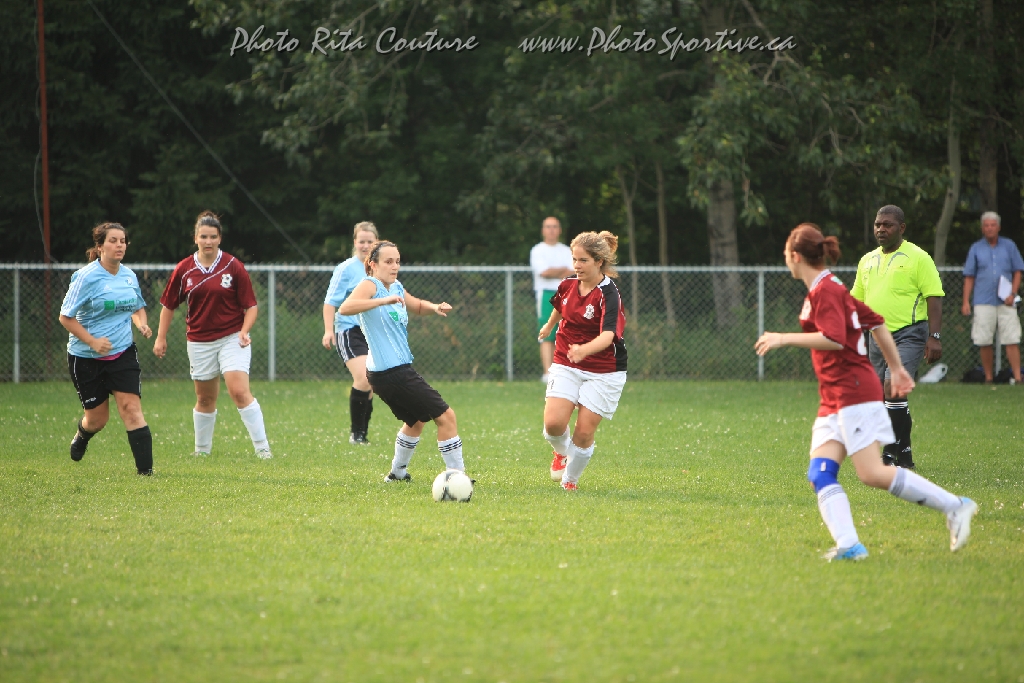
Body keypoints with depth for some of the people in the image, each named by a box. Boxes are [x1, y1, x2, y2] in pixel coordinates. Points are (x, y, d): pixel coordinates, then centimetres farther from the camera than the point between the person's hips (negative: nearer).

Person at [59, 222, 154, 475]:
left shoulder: (129, 276, 4)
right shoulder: (86, 277, -13)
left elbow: (138, 307, 21)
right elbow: (66, 317, -13)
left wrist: (142, 324, -2)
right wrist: (93, 341, -23)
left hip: (123, 353, 3)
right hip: (86, 358, -3)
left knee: (131, 407, -13)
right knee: (97, 418, 7)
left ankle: (145, 468, -16)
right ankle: (82, 434, 45)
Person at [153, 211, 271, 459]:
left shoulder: (233, 266, -5)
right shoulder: (184, 270, 1)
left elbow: (250, 306, -2)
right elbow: (169, 305, 11)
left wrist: (244, 331, -17)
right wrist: (161, 337, 7)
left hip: (231, 338, -3)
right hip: (199, 342, 3)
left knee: (240, 392, -16)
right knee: (205, 399, 10)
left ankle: (262, 447, -13)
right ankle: (202, 449, 27)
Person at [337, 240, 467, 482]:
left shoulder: (396, 287, 12)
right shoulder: (371, 285, -14)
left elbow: (417, 307, 31)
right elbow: (345, 308, -33)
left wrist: (433, 307, 9)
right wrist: (384, 300, -42)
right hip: (393, 371, -10)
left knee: (415, 421, 30)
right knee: (446, 416, -10)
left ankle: (398, 472, 44)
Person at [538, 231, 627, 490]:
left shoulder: (608, 295, -20)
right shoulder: (567, 286, -2)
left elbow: (608, 336, -36)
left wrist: (583, 350, -56)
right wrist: (549, 326, 44)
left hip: (603, 373, -4)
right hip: (566, 367, 4)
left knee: (584, 433, -6)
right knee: (553, 423, -15)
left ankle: (570, 480, 20)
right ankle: (562, 452, 21)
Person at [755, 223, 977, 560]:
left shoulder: (825, 290, -11)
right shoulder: (830, 288, 19)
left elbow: (834, 339, -25)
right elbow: (876, 323, 24)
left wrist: (785, 339, -21)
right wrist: (896, 367, 28)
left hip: (854, 392, -10)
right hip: (834, 400, 10)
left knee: (873, 474, -15)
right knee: (820, 473, -4)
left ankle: (954, 507, -8)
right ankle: (848, 545, -16)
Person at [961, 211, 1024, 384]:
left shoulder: (1009, 246, 9)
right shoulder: (976, 248, 10)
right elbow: (969, 277, 10)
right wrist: (966, 302, 2)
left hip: (1006, 302, 0)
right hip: (983, 303, 1)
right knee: (984, 342, -2)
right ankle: (988, 378, 8)